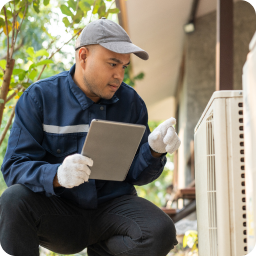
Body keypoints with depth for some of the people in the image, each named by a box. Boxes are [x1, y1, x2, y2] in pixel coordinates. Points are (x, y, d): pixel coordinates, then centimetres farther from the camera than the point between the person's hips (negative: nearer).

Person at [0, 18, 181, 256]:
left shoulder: (131, 102, 4)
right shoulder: (40, 97, -4)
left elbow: (136, 175, 5)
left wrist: (154, 150, -19)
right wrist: (56, 176, -34)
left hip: (111, 206, 3)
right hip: (57, 213, -2)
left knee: (162, 233, -26)